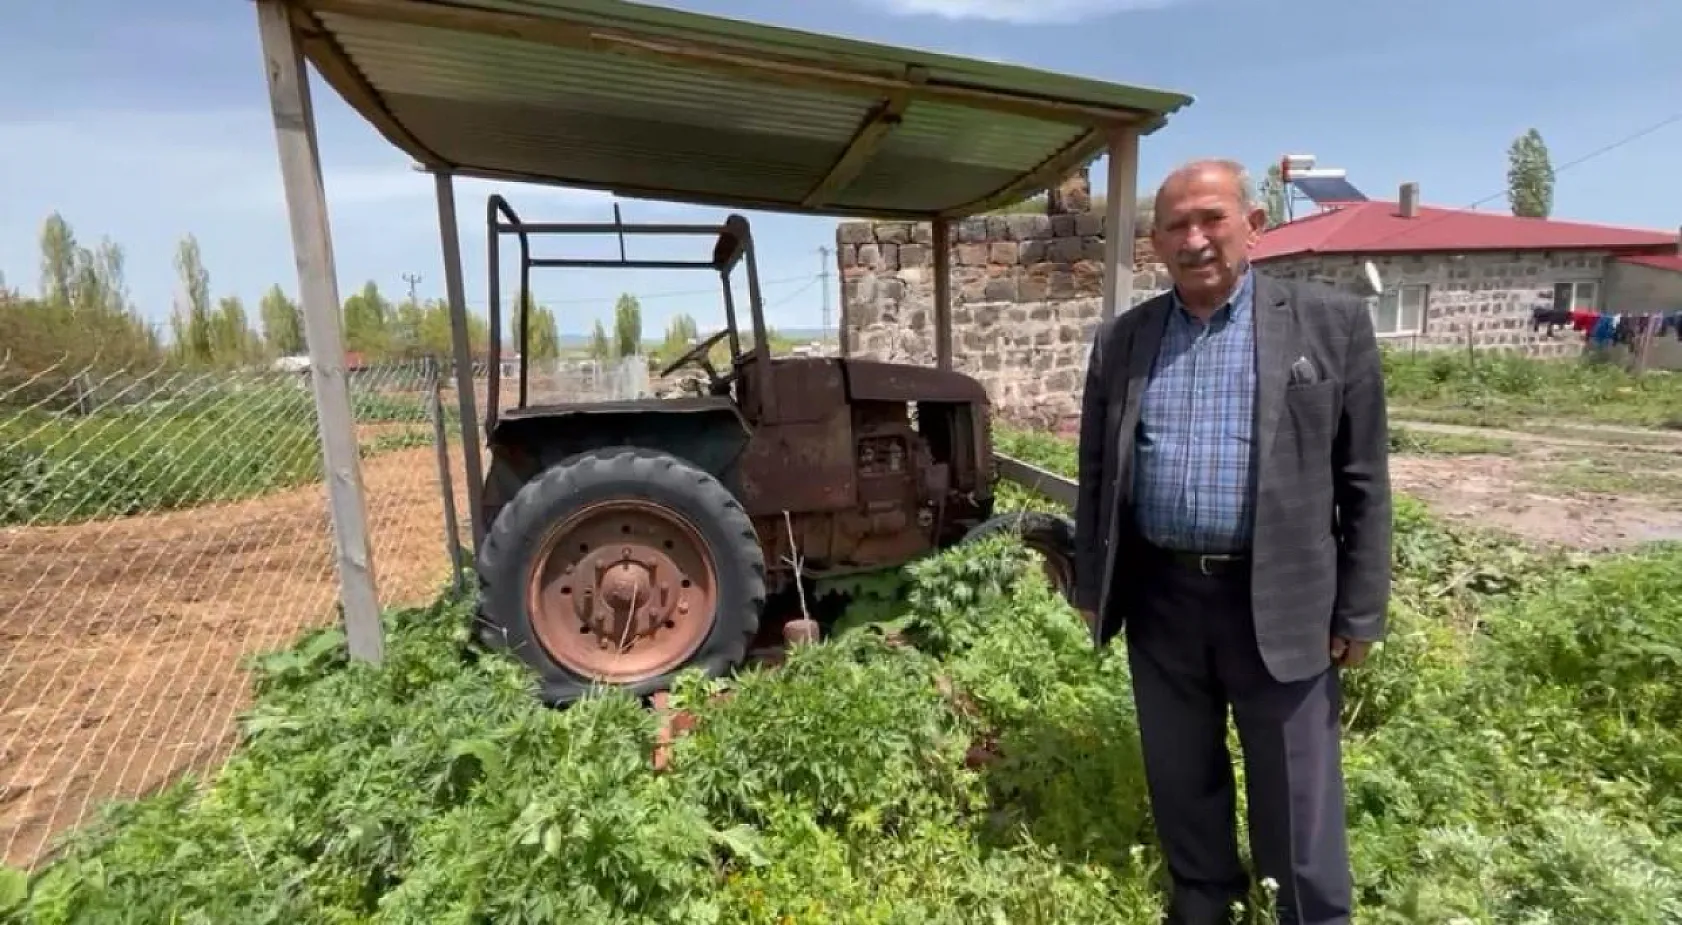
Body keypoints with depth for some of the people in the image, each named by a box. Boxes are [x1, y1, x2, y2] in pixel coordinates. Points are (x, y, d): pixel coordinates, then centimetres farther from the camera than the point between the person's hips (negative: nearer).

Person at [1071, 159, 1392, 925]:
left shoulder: (1331, 324, -2)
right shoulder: (1120, 340, 4)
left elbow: (1363, 480, -1)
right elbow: (1097, 475, 8)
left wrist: (1359, 611, -2)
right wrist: (1091, 587, 8)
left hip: (1280, 602, -2)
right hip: (1158, 598, 3)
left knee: (1298, 800, 12)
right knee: (1180, 782, 19)